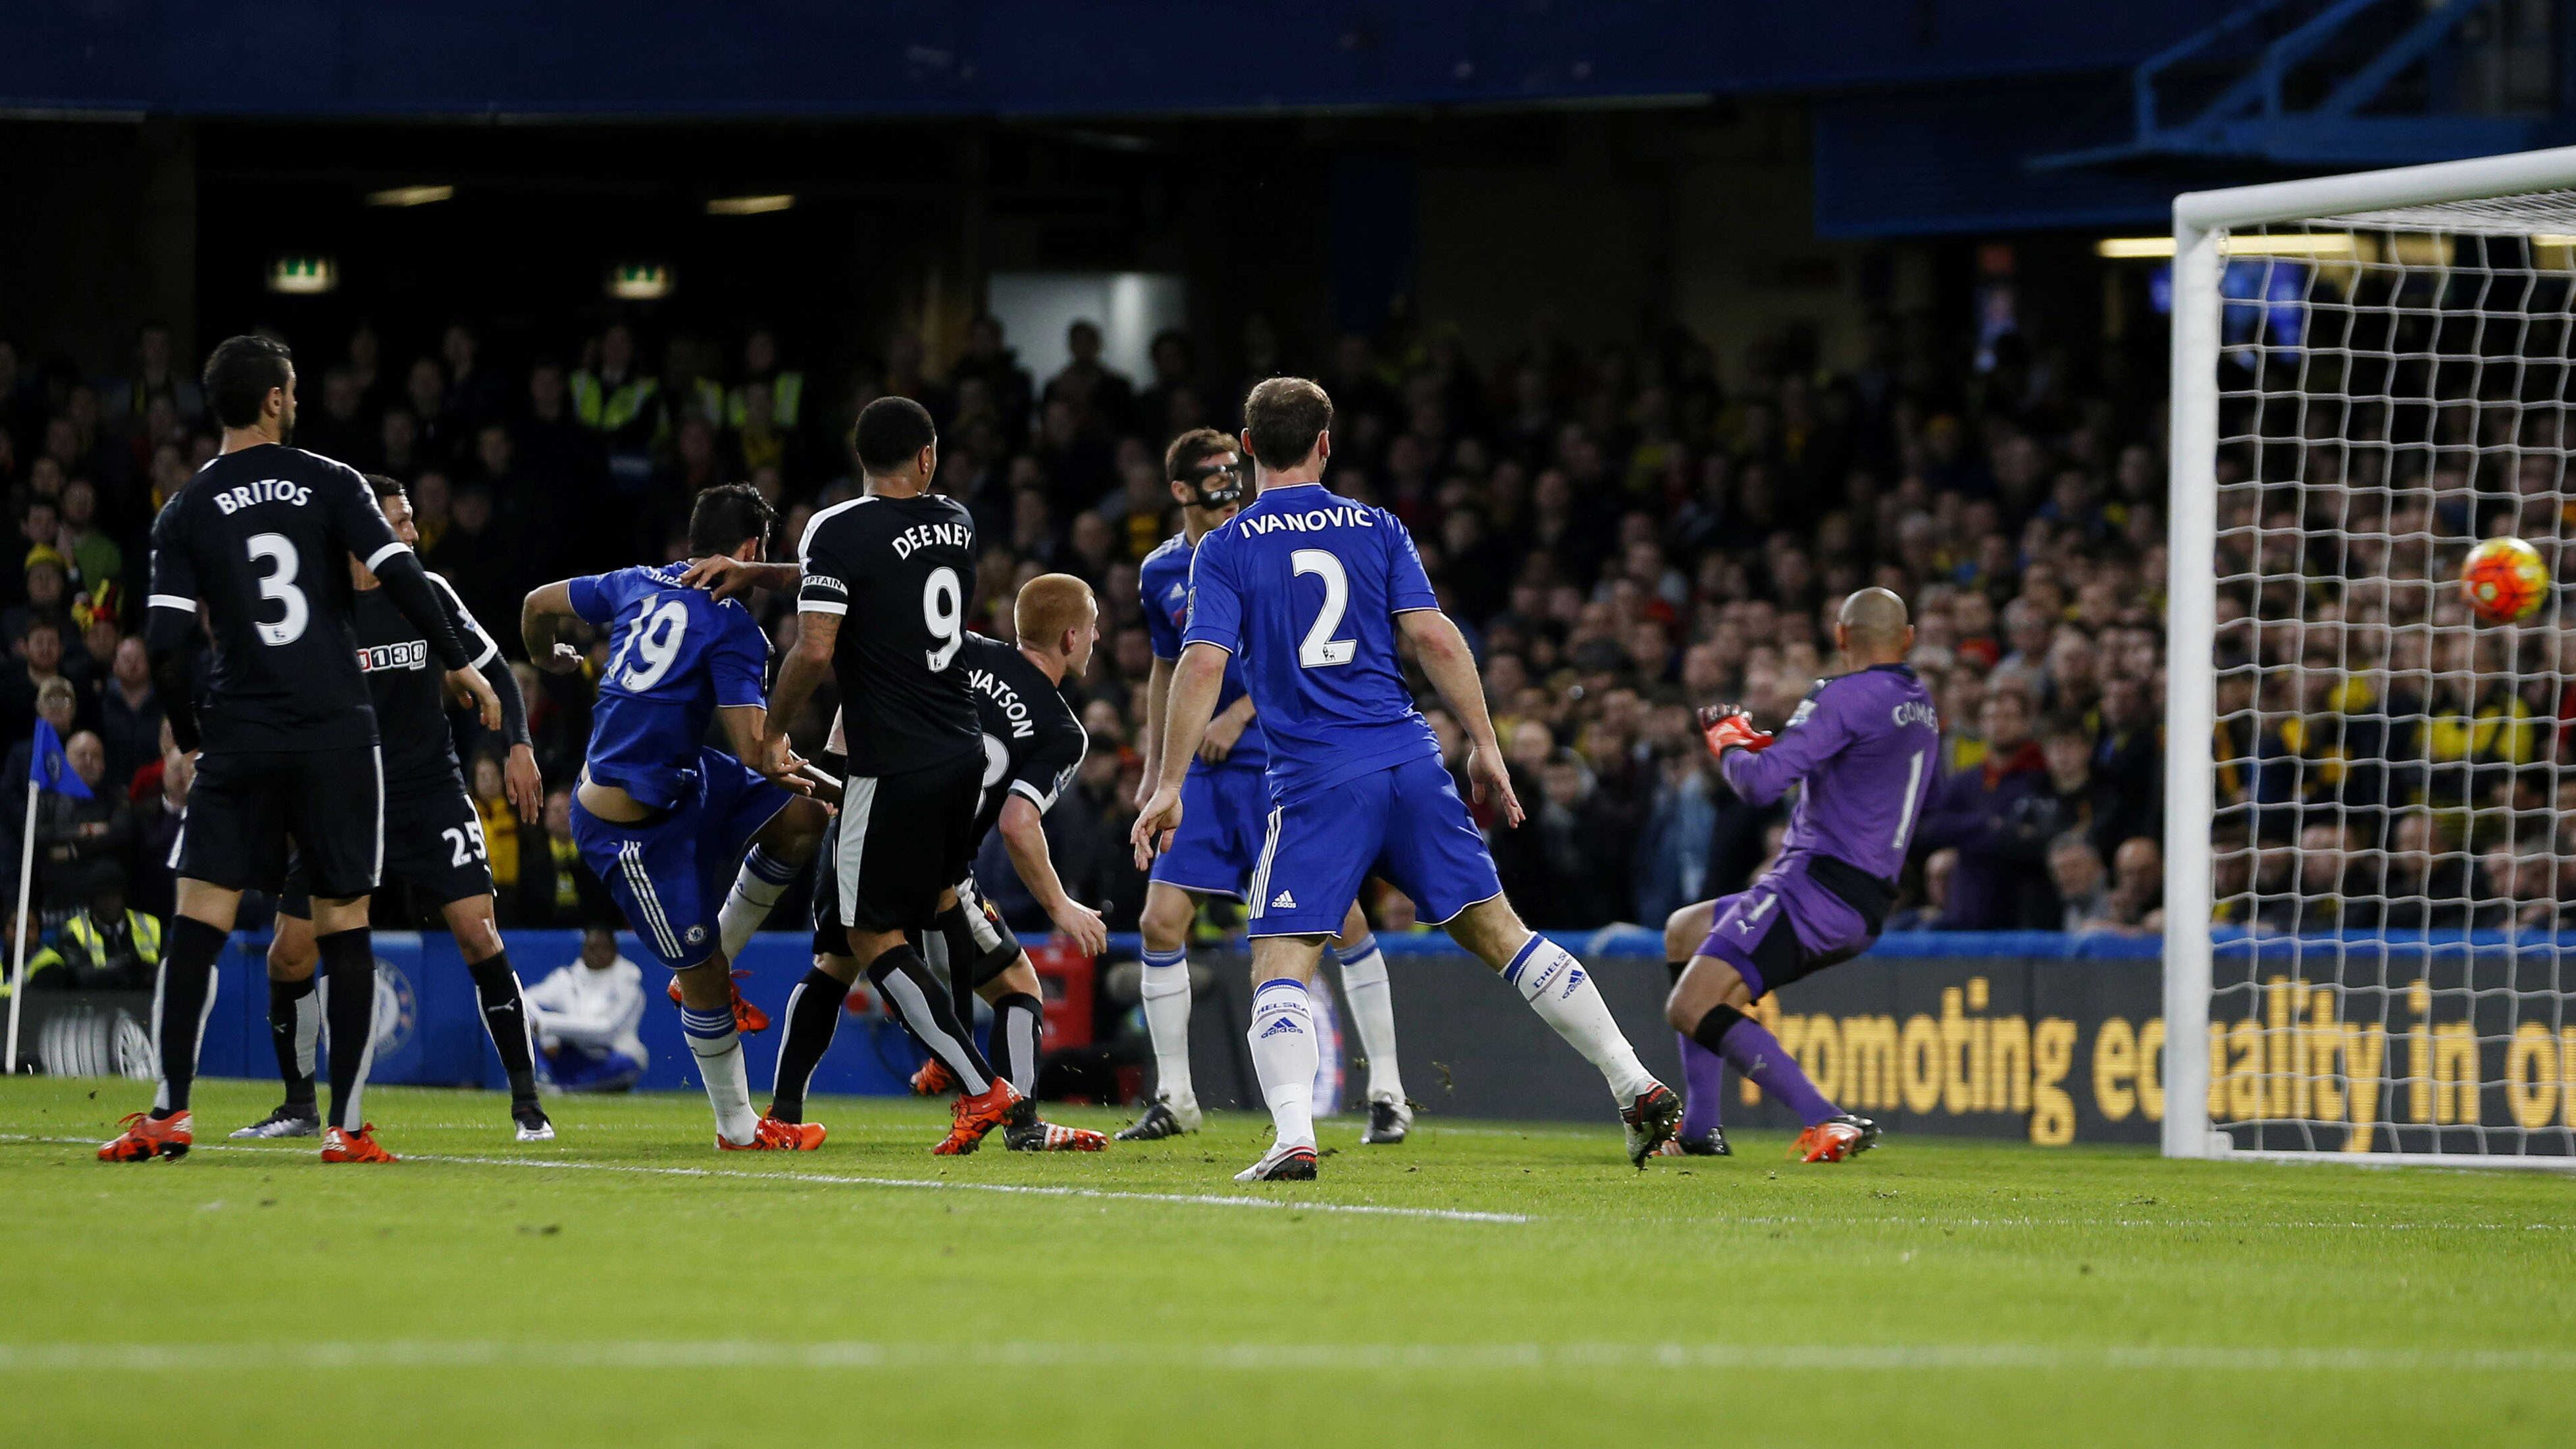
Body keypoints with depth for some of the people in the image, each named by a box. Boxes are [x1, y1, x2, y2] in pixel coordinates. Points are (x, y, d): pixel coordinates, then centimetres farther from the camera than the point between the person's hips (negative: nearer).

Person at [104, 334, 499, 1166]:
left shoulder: (184, 514, 3)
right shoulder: (330, 484, 1)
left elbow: (166, 646, -3)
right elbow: (401, 578, -7)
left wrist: (190, 740, 10)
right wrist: (457, 664, 5)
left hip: (239, 740, 0)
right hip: (337, 731, 0)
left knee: (197, 921, 0)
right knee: (343, 925, 5)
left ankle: (170, 1113, -8)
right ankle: (345, 1127, 3)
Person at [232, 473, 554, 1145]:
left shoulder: (428, 595, 1)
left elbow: (492, 669, 10)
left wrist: (519, 745, -2)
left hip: (430, 792, 0)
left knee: (478, 933, -15)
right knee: (289, 956, -3)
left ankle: (527, 1104, -6)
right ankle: (300, 1107, 16)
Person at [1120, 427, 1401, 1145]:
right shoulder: (1160, 573, 8)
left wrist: (1238, 714, -12)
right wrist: (1153, 767, 20)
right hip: (1203, 773, 4)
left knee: (1341, 917, -9)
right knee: (1161, 920, -4)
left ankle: (1387, 1093, 1)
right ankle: (1174, 1099, 8)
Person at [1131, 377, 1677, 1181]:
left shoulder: (1226, 550, 2)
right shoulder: (1376, 528, 9)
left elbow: (1203, 665, -8)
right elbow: (1433, 636, 0)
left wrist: (1168, 787, -6)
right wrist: (1486, 746, 4)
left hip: (1316, 781, -3)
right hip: (1411, 761, 3)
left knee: (1280, 966, -2)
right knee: (1498, 933, 11)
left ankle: (1294, 1138, -24)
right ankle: (1635, 1084, 8)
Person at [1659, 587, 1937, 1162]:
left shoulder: (1845, 698, -13)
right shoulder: (1921, 708, 15)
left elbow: (1761, 783, -19)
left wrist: (1729, 744, 3)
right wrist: (1759, 741, 23)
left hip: (1816, 888, -10)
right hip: (1862, 910, 10)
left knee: (1692, 1009, -17)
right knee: (1684, 931, 27)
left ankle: (1830, 1123, -28)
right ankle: (1700, 1128, 21)